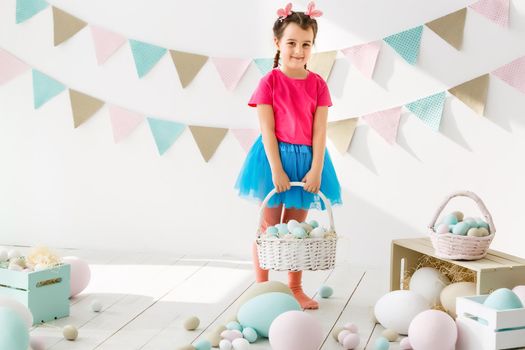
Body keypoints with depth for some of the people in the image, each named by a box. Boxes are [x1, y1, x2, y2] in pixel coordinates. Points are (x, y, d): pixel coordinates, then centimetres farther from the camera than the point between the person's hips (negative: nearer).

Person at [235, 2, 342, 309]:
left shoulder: (318, 84, 0)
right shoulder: (269, 82, -8)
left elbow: (320, 131, -4)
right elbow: (267, 130, -12)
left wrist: (316, 169, -11)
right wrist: (276, 169, -17)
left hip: (306, 159, 3)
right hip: (275, 156, -3)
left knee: (297, 226, 13)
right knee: (269, 226, 6)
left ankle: (296, 288, 25)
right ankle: (261, 288, 16)